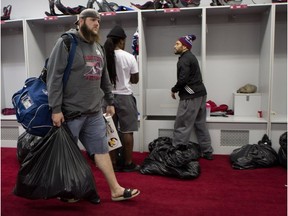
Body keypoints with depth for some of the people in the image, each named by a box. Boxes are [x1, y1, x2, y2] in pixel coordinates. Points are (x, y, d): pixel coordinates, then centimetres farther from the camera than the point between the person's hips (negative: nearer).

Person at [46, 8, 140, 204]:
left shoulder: (98, 47, 14)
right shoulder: (66, 43, -8)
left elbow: (104, 78, 20)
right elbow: (55, 77, -13)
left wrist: (110, 101, 18)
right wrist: (56, 109, -17)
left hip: (94, 112, 6)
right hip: (70, 111, -6)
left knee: (102, 150, 8)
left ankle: (115, 190, 16)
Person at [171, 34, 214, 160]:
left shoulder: (184, 59, -11)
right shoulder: (191, 57, 19)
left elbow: (183, 79, -21)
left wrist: (174, 90, -6)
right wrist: (178, 89, 13)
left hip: (190, 96, -10)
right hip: (200, 93, 10)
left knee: (182, 126, -4)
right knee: (200, 124, 15)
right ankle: (207, 152, 23)